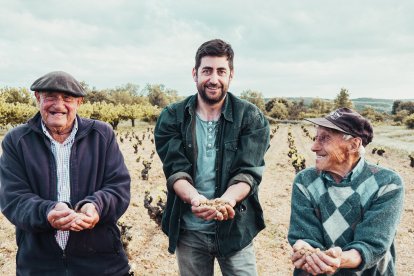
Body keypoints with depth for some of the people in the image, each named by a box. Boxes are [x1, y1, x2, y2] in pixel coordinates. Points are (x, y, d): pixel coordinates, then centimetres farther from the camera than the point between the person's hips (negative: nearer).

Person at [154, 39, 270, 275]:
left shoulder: (252, 118, -4)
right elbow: (176, 170, -10)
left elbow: (248, 172, -13)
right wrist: (195, 198, -31)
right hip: (188, 230, 1)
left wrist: (227, 200, -33)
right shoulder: (172, 118, -1)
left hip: (235, 227, -1)